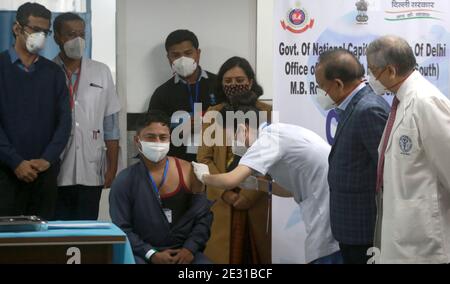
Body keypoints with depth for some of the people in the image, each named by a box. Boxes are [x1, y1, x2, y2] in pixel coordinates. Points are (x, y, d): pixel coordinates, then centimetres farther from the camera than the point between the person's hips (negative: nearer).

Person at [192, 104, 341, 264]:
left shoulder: (267, 139, -10)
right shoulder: (276, 134, 18)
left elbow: (230, 181, -19)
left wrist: (204, 177, 1)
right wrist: (256, 184, 17)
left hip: (327, 206, -9)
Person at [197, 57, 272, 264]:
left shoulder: (267, 113, 1)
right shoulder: (212, 114, 8)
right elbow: (204, 158, 3)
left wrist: (250, 194, -12)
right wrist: (225, 192, -9)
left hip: (257, 199, -1)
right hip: (222, 200, 2)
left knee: (257, 253, 1)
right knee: (221, 254, 0)